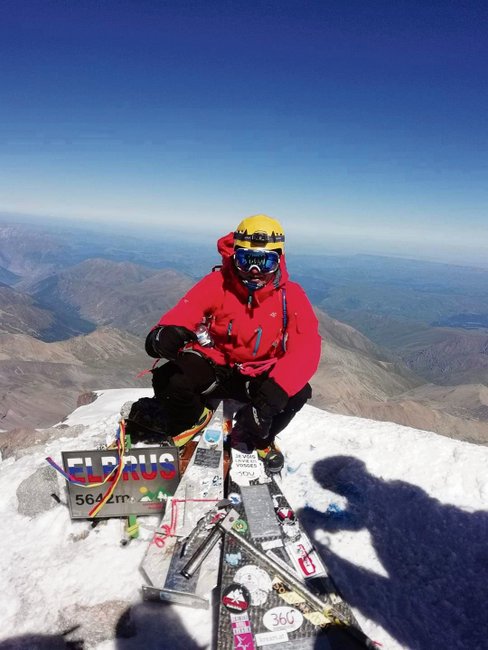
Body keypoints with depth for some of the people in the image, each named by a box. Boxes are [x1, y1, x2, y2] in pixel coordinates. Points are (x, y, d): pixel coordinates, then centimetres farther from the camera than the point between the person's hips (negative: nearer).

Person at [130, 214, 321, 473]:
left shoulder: (290, 295, -13)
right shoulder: (217, 283, -13)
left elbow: (306, 347, -24)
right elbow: (183, 313, -20)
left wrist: (276, 389, -42)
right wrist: (165, 333, -48)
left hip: (258, 376, 1)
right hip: (212, 367, 0)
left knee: (298, 392, -27)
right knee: (168, 380, -27)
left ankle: (259, 439, 8)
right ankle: (193, 418, 13)